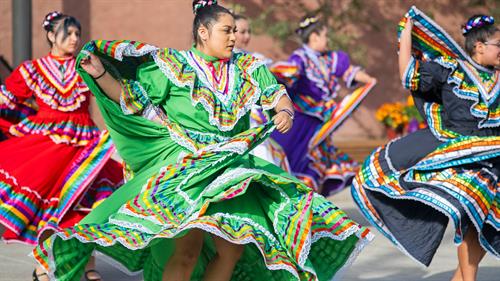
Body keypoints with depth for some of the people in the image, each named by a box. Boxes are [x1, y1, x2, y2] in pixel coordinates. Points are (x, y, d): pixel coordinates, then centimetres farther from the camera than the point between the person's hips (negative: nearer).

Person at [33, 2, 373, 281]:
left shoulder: (248, 69, 11)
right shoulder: (172, 66, 1)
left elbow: (279, 95, 13)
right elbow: (131, 99, 1)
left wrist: (285, 111, -10)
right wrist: (99, 74, -13)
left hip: (232, 169, 5)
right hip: (183, 166, -5)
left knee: (233, 248, -3)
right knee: (187, 249, -17)